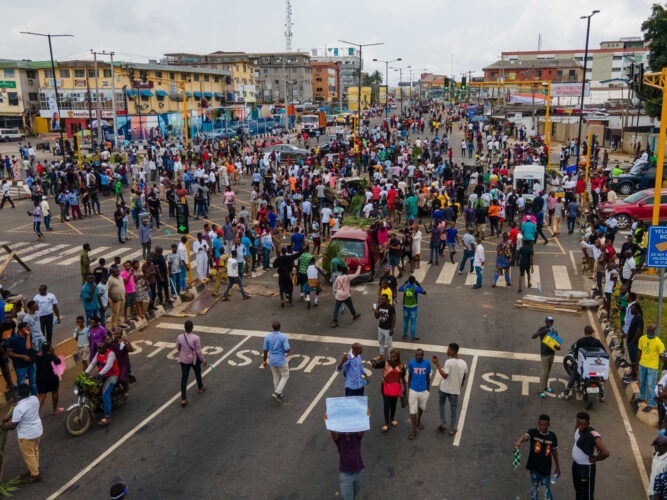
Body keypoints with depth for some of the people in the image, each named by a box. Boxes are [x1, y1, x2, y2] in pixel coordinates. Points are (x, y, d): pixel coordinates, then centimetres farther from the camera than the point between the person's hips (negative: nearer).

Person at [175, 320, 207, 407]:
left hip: (184, 360, 2)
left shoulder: (180, 337, -15)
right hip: (194, 360, -2)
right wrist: (203, 360, -3)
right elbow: (198, 351, -19)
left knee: (184, 378, 9)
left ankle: (183, 399, 6)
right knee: (198, 374, 26)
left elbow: (177, 347, 4)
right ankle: (200, 388, 50)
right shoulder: (196, 338, -26)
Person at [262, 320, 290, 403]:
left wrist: (264, 361, 12)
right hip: (281, 361, -4)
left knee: (276, 377, 21)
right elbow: (287, 350, -21)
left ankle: (278, 394, 31)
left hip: (272, 361, 4)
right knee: (285, 376, 16)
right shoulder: (283, 337, -18)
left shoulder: (267, 337, -8)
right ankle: (277, 393, 3)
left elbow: (265, 350, -1)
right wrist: (282, 350, 2)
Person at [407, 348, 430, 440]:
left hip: (424, 390, 2)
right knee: (413, 411, -1)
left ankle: (419, 420, 51)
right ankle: (414, 431, 10)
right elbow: (409, 376, 4)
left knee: (422, 407, 21)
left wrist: (428, 389, 9)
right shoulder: (411, 363, -11)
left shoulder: (427, 363, -9)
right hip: (413, 391, -1)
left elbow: (428, 377, 4)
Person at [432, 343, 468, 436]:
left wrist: (437, 364, -23)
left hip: (444, 388, -2)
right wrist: (462, 383, 30)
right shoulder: (463, 363, -5)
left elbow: (444, 375, -26)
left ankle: (443, 424, 23)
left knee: (441, 404, 23)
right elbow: (464, 375, 11)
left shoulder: (449, 362, -22)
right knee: (453, 409, 14)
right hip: (455, 390, 3)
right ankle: (452, 430, 22)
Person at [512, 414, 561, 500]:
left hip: (546, 468, 1)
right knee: (534, 488, 15)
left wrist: (557, 467, 14)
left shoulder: (552, 436, -6)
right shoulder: (533, 432, -14)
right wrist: (519, 441, -60)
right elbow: (525, 436, -37)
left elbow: (554, 451, 6)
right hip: (534, 467, 0)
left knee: (547, 490, 8)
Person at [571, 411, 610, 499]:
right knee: (578, 490, 26)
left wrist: (594, 459, -21)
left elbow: (605, 453, -37)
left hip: (586, 468, -7)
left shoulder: (593, 436, -30)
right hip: (575, 465, 7)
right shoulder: (578, 428, -8)